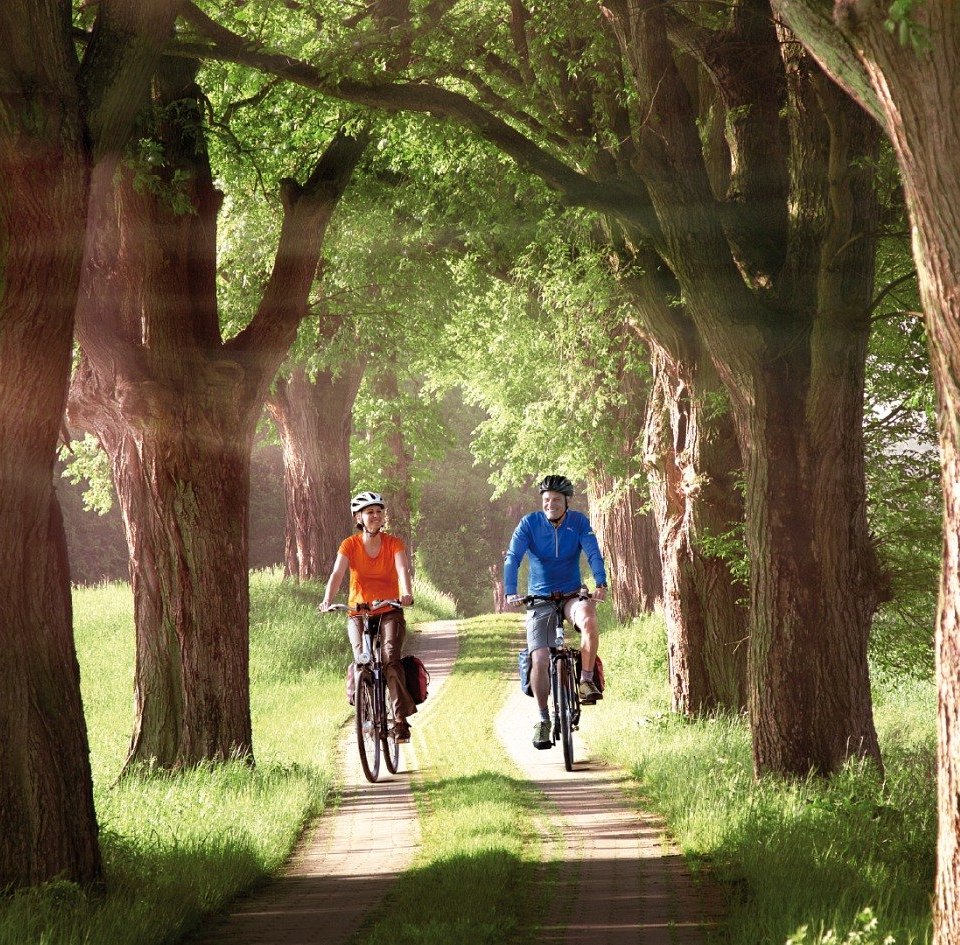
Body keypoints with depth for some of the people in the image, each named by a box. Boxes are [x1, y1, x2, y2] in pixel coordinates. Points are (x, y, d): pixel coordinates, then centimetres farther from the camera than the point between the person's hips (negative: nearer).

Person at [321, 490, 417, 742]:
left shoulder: (394, 543, -4)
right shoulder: (350, 545, -3)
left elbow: (403, 569, -20)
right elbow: (337, 573, -17)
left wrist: (406, 593, -41)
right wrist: (327, 600, -35)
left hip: (389, 611, -1)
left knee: (391, 659, -21)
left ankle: (401, 718, -17)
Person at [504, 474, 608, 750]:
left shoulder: (578, 522, -4)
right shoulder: (530, 523, -7)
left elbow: (593, 553, -15)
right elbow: (513, 558, -16)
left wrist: (601, 584, -34)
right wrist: (510, 592, -31)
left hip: (572, 595, 0)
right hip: (540, 600, 0)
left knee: (589, 620, -34)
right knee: (539, 660, -12)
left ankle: (586, 680, -18)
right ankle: (543, 719, 5)